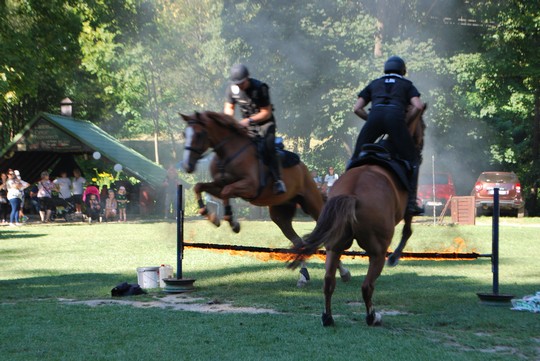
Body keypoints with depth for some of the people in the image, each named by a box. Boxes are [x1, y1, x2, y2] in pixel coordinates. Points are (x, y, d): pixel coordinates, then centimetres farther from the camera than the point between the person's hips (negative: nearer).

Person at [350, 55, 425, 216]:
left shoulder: (374, 84, 31)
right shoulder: (406, 84, 26)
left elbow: (357, 109, 22)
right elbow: (418, 106, 9)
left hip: (375, 115, 2)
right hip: (395, 116, -2)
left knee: (356, 157, 14)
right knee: (412, 159, 6)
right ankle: (411, 202, -5)